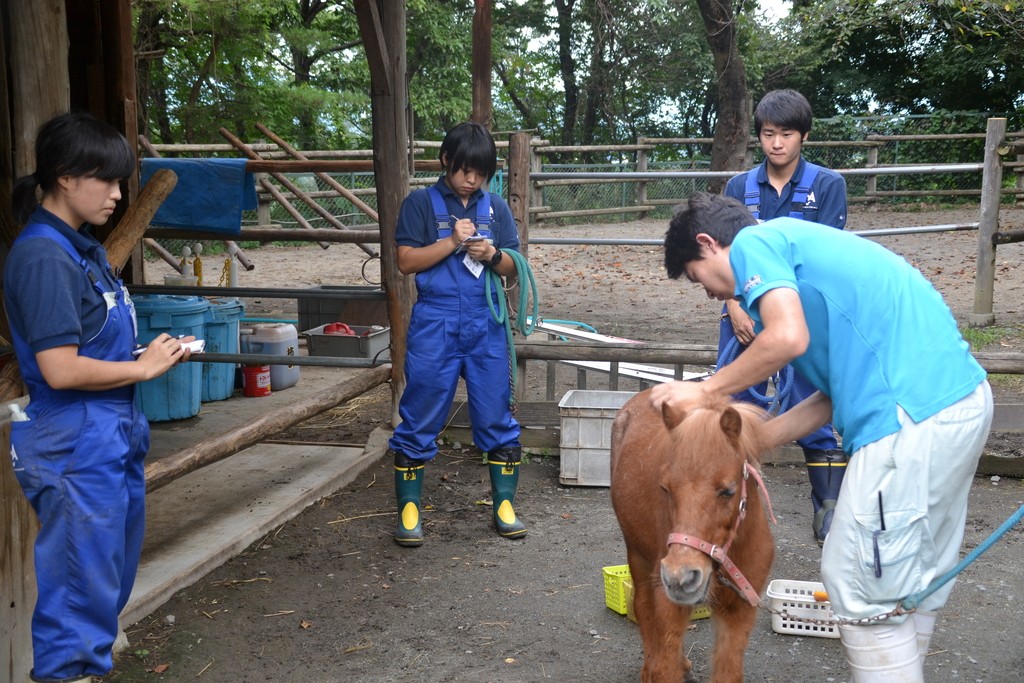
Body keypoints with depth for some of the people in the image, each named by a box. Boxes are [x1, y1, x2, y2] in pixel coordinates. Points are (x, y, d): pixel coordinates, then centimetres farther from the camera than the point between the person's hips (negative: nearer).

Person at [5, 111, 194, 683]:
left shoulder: (84, 247, 9)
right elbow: (60, 370, -24)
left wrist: (154, 351, 1)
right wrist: (144, 368, -12)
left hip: (115, 433, 10)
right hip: (76, 443, -10)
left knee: (114, 569, 22)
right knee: (82, 575, 1)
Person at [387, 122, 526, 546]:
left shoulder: (495, 208, 10)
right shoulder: (421, 203, 2)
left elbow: (511, 267, 11)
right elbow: (406, 261, -4)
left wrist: (491, 254, -10)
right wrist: (451, 242, -15)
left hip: (485, 324, 3)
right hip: (435, 323, -3)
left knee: (496, 414, 6)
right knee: (420, 418, 2)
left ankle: (504, 505, 17)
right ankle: (408, 509, 13)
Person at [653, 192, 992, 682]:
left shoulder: (754, 243, 0)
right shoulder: (797, 245, 26)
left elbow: (788, 338, -20)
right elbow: (838, 393, 22)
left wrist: (705, 390, -5)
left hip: (912, 412, -10)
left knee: (860, 584, 1)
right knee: (914, 580, 19)